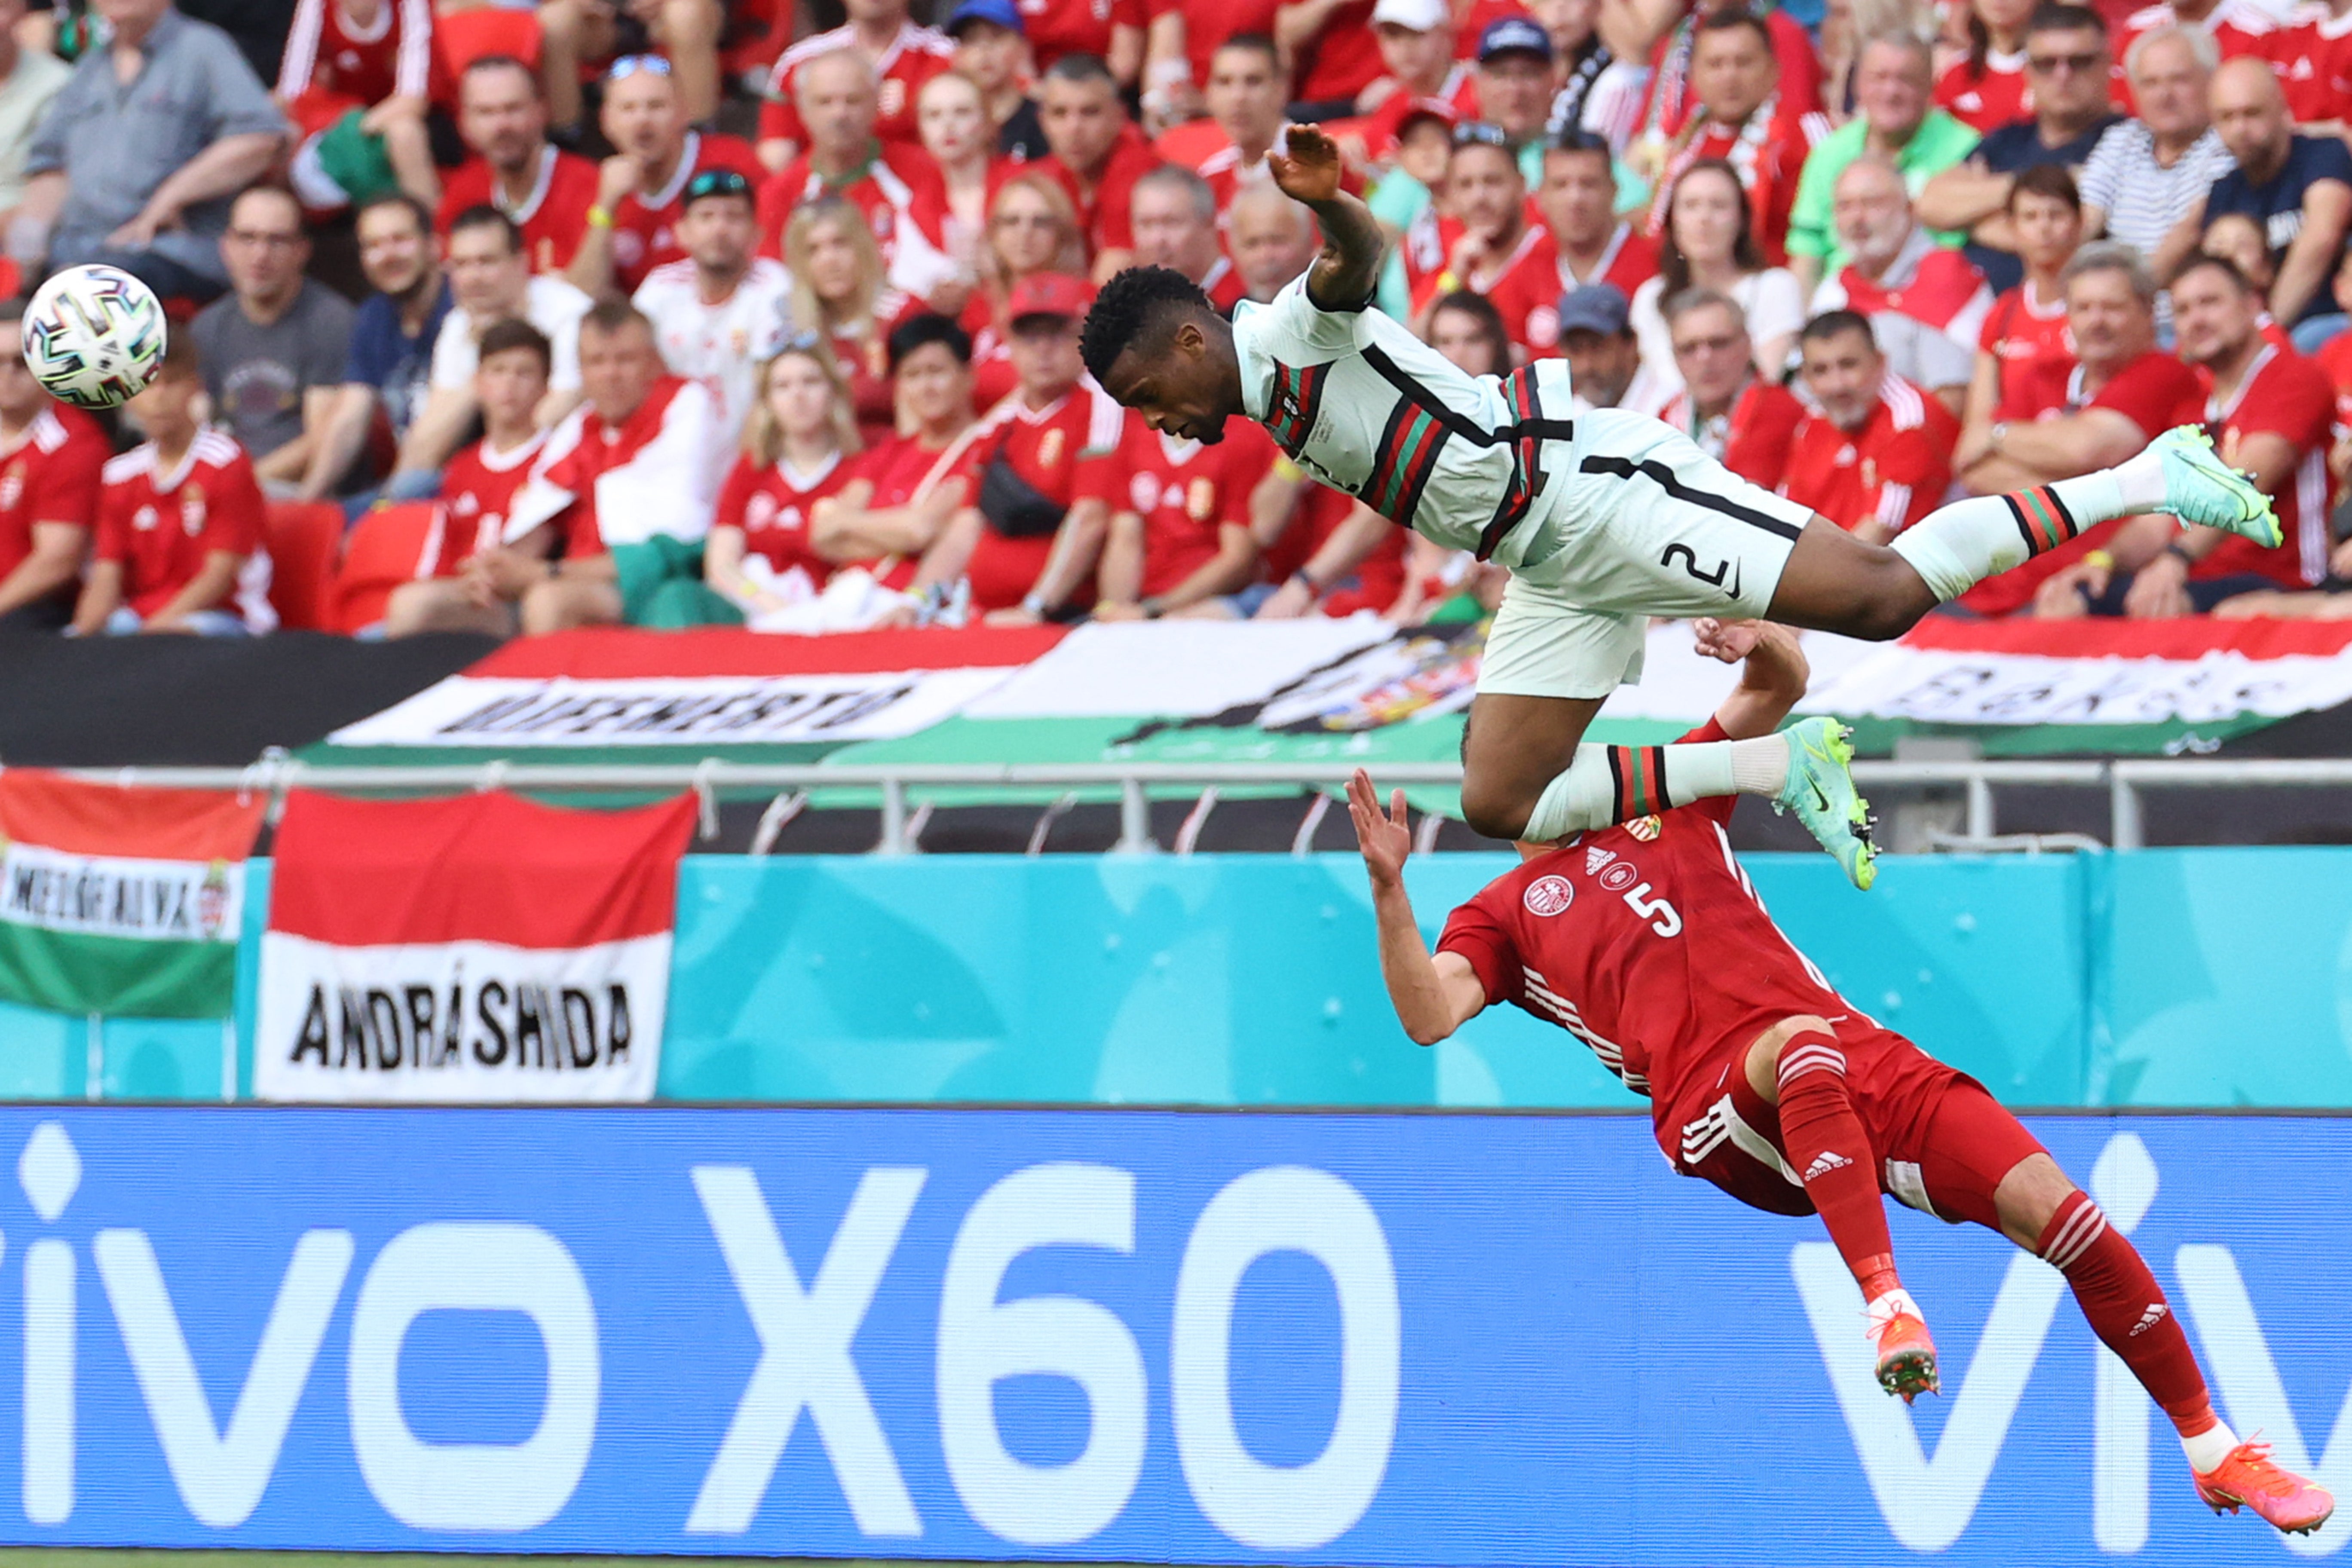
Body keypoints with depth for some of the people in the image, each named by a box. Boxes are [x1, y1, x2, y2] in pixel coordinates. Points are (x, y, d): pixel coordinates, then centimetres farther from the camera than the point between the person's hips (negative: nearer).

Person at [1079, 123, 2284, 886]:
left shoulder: (1295, 331, -11)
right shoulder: (1274, 406, 17)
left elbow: (1362, 256, -33)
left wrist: (1330, 206, -57)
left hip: (1589, 483, -10)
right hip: (1547, 568, 10)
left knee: (1879, 599, -17)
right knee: (1502, 805, -1)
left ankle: (2145, 481, -5)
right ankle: (1772, 769, 1)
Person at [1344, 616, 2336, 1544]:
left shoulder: (1662, 800, 24)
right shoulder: (1503, 915, 16)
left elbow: (1782, 687, 19)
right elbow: (1428, 1015, -2)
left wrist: (1764, 647, -4)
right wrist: (1389, 889, -16)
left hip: (1862, 1058, 4)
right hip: (1720, 1117, -4)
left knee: (2066, 1218, -9)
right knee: (1801, 1045, -42)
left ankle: (2211, 1448, 5)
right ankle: (1887, 1305, -49)